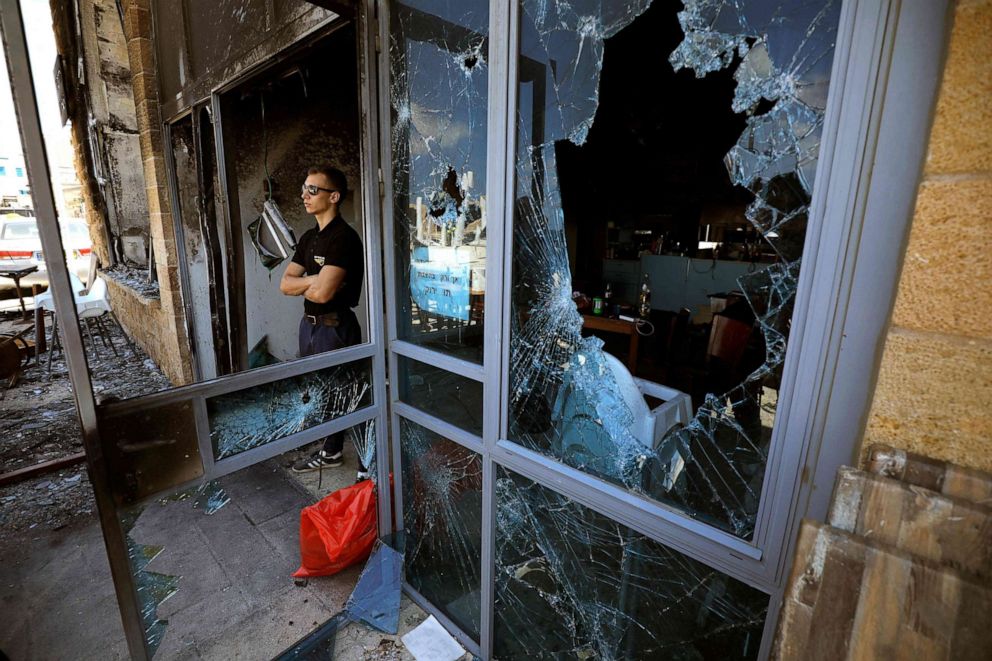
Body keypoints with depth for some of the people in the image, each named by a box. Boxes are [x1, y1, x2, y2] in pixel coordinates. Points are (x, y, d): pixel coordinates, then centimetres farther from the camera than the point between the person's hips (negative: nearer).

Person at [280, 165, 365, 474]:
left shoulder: (344, 238, -17)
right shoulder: (309, 237, 11)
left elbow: (322, 292, -25)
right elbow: (284, 284, 5)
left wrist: (301, 284, -5)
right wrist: (314, 280, -12)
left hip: (336, 328, -9)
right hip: (310, 324, 9)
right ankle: (331, 452, 39)